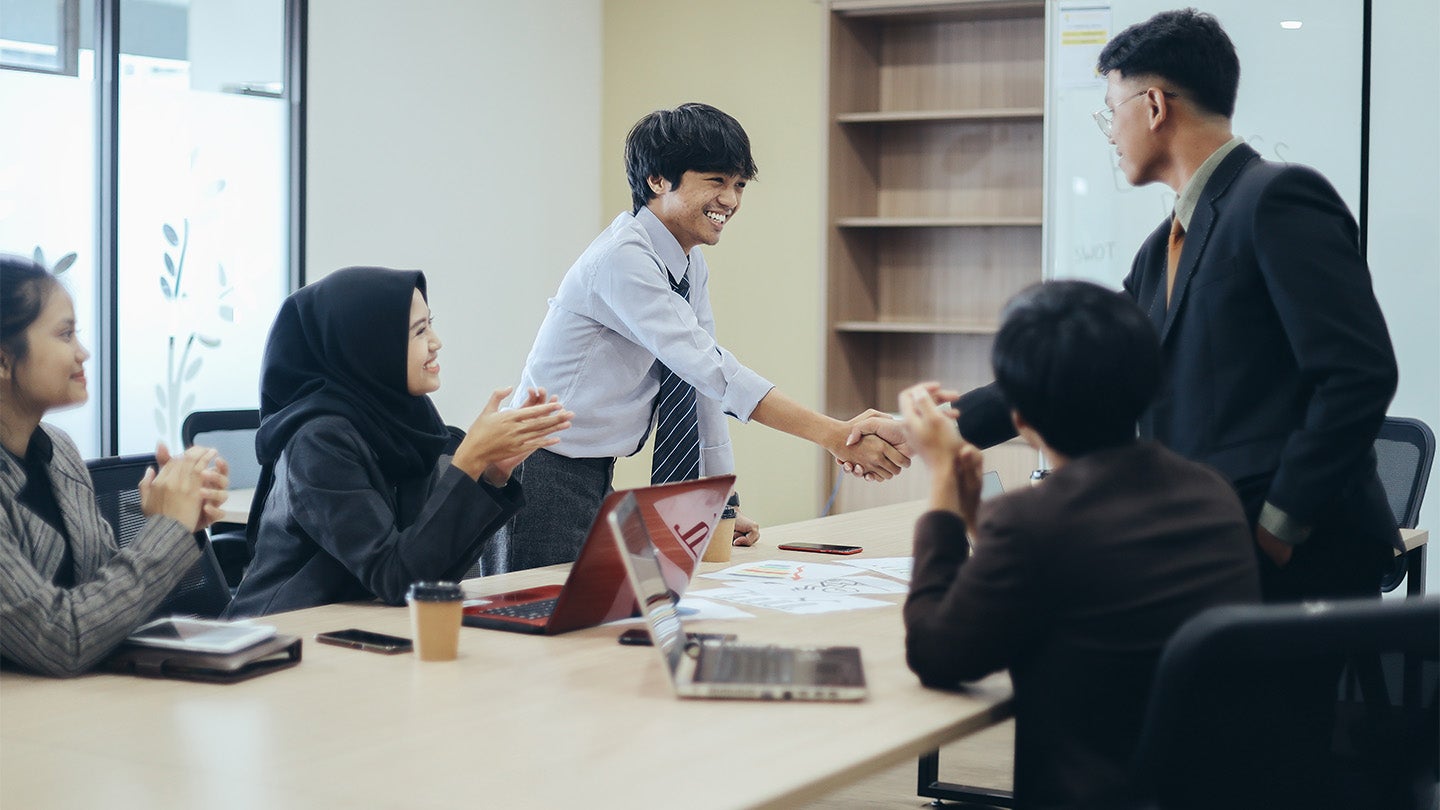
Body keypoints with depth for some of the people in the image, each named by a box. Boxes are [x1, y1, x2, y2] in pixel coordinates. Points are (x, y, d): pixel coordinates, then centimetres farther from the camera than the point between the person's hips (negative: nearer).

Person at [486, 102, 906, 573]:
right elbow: (712, 371, -30)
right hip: (544, 477, -8)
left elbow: (704, 388, 9)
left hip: (598, 480, 8)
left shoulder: (692, 265, 6)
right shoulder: (623, 259, -21)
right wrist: (832, 435, -33)